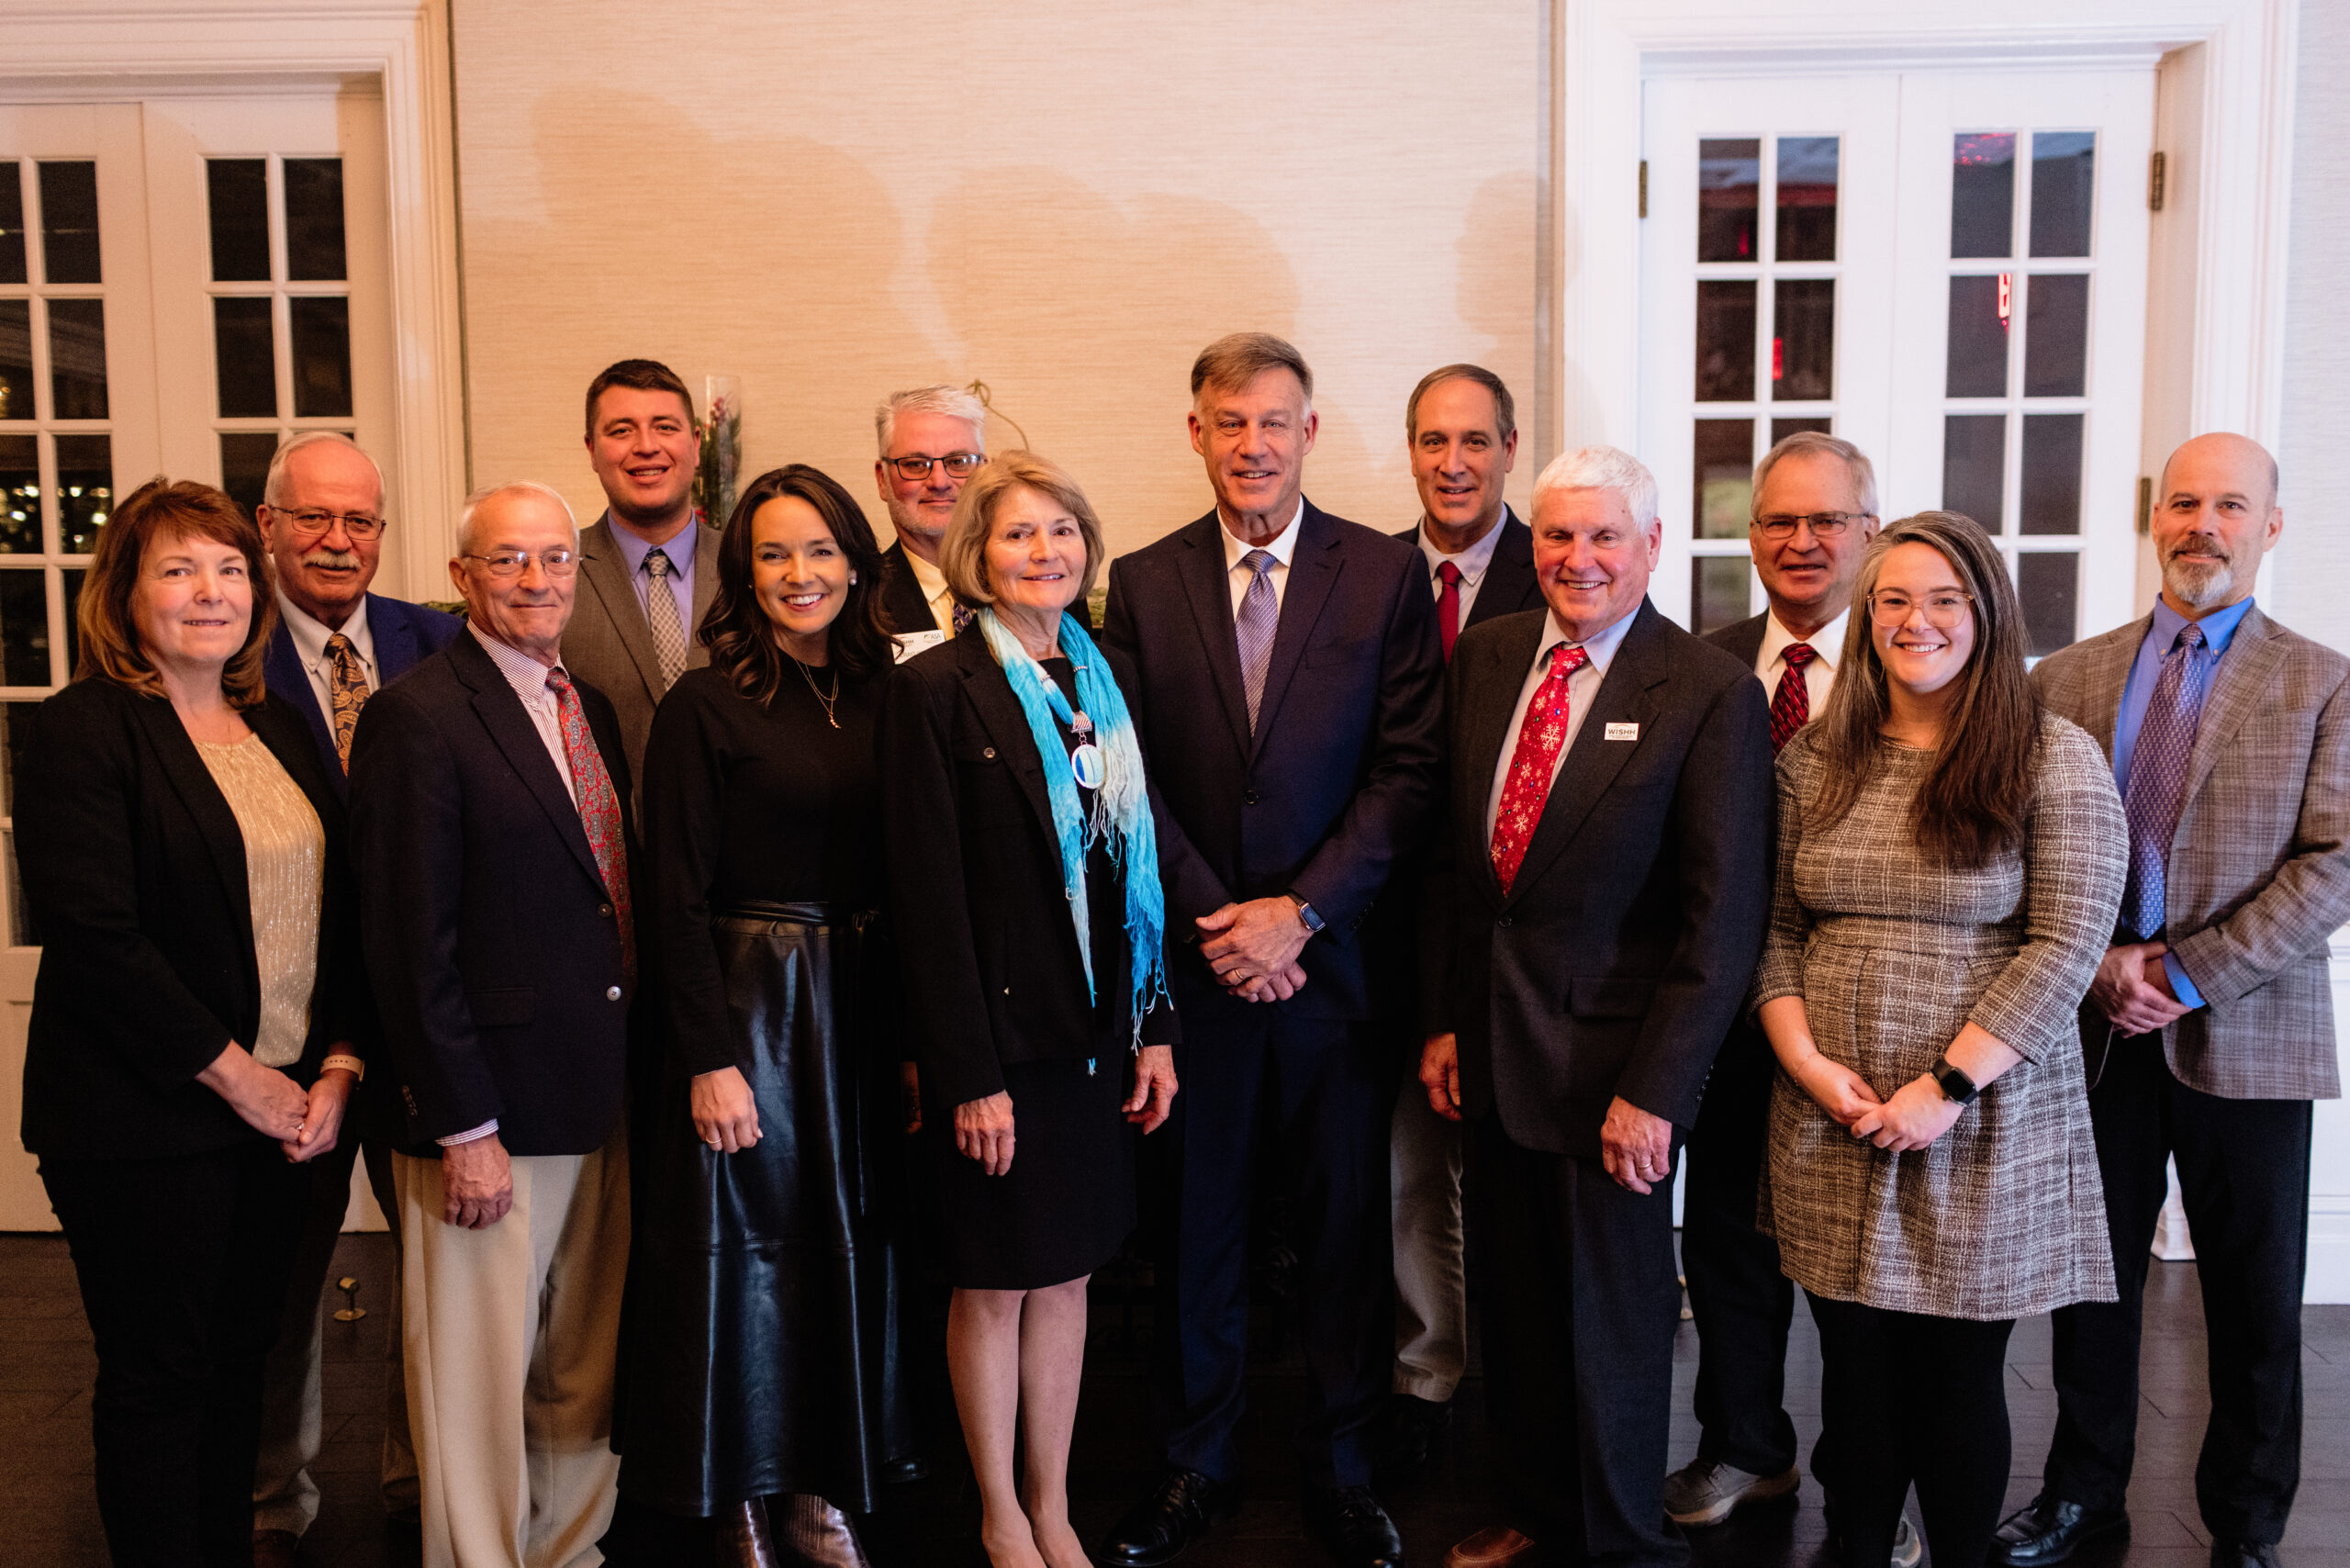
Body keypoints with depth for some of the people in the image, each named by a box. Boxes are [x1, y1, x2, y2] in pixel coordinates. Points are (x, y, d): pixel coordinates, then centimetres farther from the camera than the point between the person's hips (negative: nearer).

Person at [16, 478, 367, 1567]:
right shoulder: (83, 731, -9)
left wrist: (339, 1066, 0)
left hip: (287, 1108, 6)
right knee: (160, 1382, 6)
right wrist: (236, 1076, -14)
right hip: (146, 1123, -6)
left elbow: (338, 911, 12)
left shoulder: (279, 731, 12)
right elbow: (93, 936, -17)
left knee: (240, 1365, 15)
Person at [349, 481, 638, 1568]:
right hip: (492, 1108, -7)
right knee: (482, 1376, 6)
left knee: (585, 1369, 18)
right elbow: (413, 941, -15)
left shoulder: (592, 709, 12)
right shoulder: (417, 716, -11)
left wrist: (636, 1078, 11)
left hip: (601, 1105, 7)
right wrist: (464, 1126, -16)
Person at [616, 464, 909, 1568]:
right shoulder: (703, 707, -8)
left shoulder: (875, 700, 6)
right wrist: (710, 1057, -15)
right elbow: (676, 898, -11)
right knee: (742, 1250, 5)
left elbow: (895, 877, 8)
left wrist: (911, 1029, 4)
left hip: (860, 1013, 5)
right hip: (747, 1007, -5)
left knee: (844, 1247, 13)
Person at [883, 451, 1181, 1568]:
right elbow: (928, 895, -13)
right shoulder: (937, 689, -10)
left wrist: (1155, 1027, 7)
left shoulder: (1108, 678, 8)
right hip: (999, 1027, -5)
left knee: (1068, 1273, 15)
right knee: (995, 1283, 9)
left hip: (1099, 1030, 5)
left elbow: (1139, 866, 11)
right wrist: (970, 1072, -15)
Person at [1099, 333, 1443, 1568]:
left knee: (1344, 1222, 10)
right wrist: (1216, 923, -9)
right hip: (1192, 957, 1)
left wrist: (1299, 910, -13)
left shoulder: (1385, 574, 0)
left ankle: (1339, 1467, 28)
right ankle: (1195, 1465, 29)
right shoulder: (1142, 584, 4)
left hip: (1336, 955, -1)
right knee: (1193, 1221, 11)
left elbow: (1407, 771, -5)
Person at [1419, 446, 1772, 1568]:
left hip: (1608, 1053, -5)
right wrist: (1441, 1018, 8)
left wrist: (1655, 1089, -16)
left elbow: (1725, 917, -14)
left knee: (1612, 1319, 10)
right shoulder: (1485, 655, 5)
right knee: (1510, 1302, 18)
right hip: (1491, 1043, 5)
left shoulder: (1712, 693, -12)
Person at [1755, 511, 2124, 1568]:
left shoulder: (2054, 761, -4)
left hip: (1982, 1130, -3)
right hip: (1830, 1125, 3)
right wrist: (1807, 1062, -8)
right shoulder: (1814, 762, 7)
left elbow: (2065, 945, -10)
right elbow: (1775, 929, 7)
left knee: (1959, 1376, 7)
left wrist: (1948, 1086, -15)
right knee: (1855, 1370, 12)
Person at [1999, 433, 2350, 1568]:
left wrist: (2192, 974, -16)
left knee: (2255, 1303, 9)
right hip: (2096, 1032, 2)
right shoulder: (2067, 678, 7)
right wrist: (2099, 962, -10)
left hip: (2246, 1035, -2)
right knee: (2092, 1281, 13)